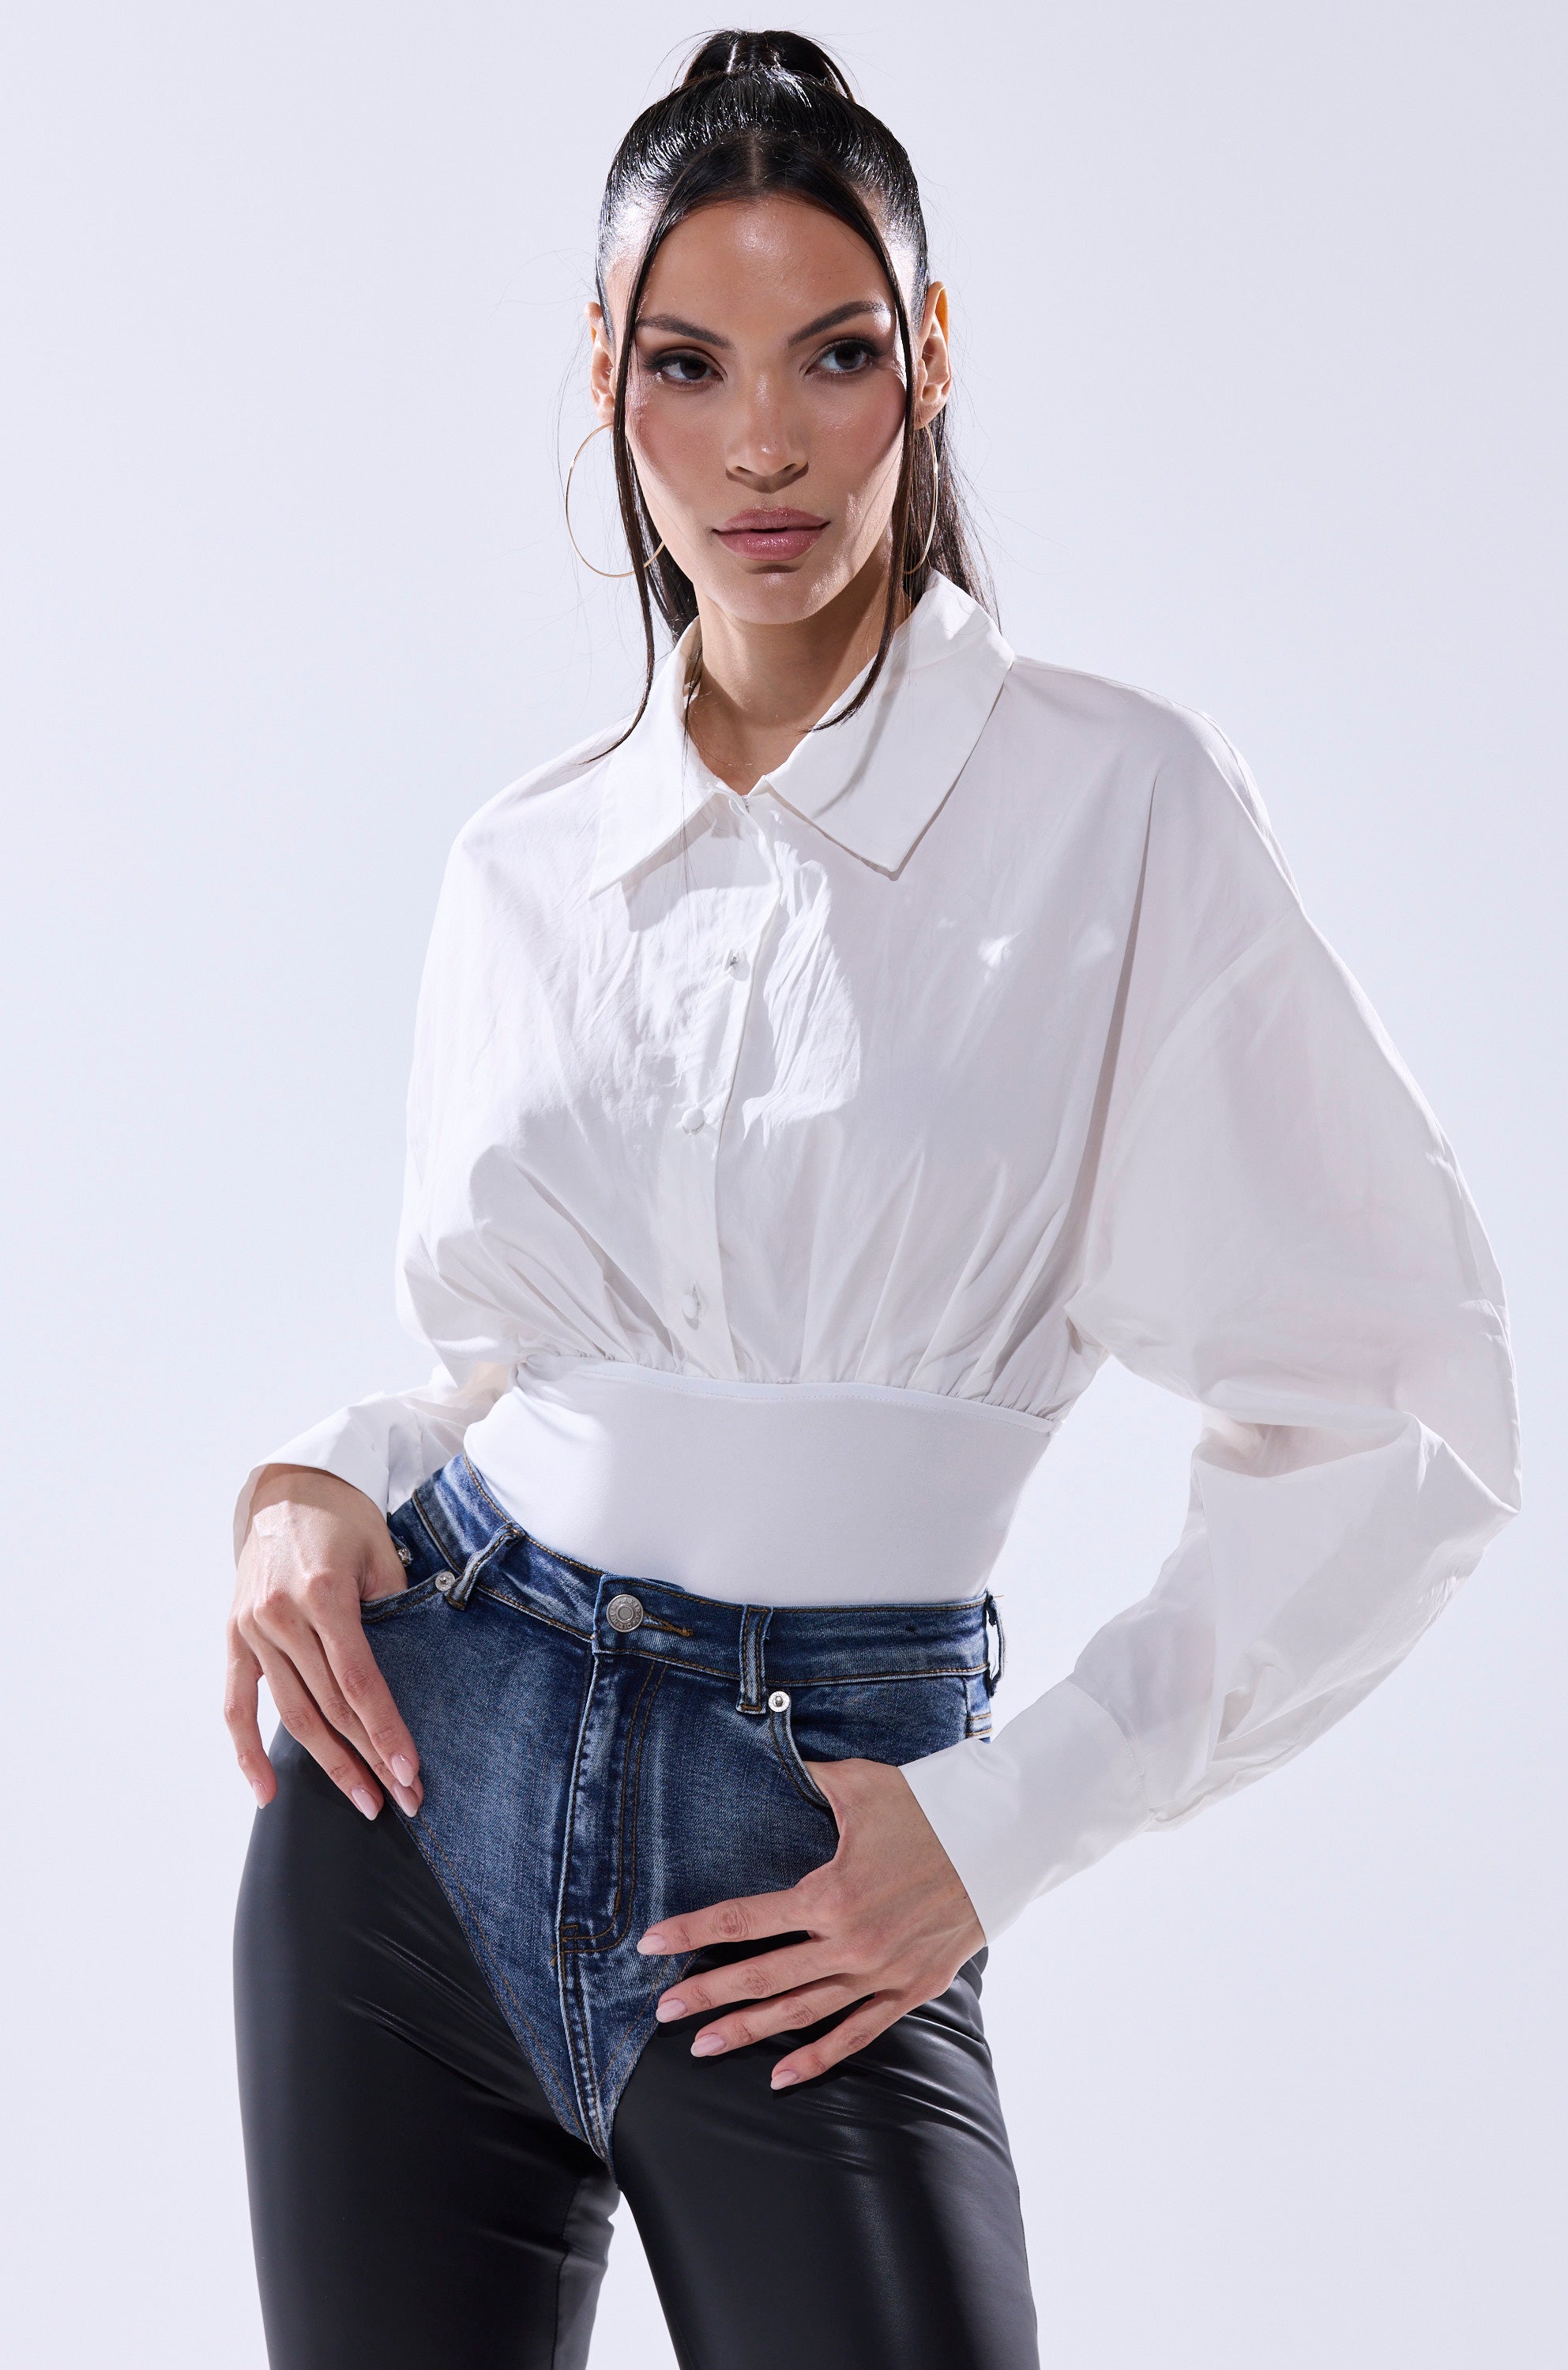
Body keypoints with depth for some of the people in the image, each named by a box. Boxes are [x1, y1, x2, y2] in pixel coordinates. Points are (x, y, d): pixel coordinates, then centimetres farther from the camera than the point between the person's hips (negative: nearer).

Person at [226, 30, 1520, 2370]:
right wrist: (322, 1485, -2)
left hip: (805, 1865, -3)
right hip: (421, 1769, 4)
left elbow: (1399, 1418, -7)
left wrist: (1003, 1822, -8)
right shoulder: (525, 862, 6)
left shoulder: (1119, 808, -7)